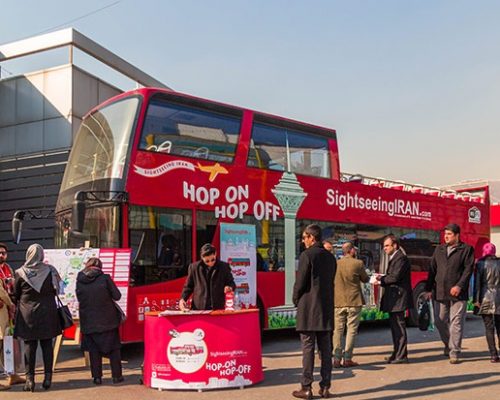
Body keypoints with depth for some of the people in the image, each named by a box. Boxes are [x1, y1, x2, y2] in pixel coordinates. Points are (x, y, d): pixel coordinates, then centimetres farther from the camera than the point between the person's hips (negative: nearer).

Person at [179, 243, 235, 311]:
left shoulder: (224, 267, 5)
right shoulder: (194, 267, 5)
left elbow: (231, 283, 11)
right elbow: (188, 286, 12)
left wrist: (229, 287, -12)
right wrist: (182, 299, -3)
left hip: (218, 308, 0)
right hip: (198, 308, 1)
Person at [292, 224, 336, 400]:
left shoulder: (307, 255, -10)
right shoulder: (330, 257, 11)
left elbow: (300, 282, -11)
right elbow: (330, 282, 13)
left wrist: (296, 300, 4)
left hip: (308, 308, -6)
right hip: (326, 308, 6)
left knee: (308, 348, -2)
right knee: (326, 349, 9)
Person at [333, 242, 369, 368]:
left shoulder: (335, 264, 1)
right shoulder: (358, 263, -8)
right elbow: (365, 279, 4)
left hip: (338, 301, 3)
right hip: (354, 301, -3)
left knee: (338, 330, 7)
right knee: (351, 329, 4)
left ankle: (337, 359, 6)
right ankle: (347, 359, 2)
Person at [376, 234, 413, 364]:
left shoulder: (401, 258, -13)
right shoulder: (394, 258, 19)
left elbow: (395, 277, -22)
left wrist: (381, 278, -7)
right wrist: (382, 279, 1)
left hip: (398, 298, -11)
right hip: (393, 298, 11)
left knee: (399, 326, -6)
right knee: (395, 326, 15)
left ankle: (401, 356, -1)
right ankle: (397, 353, 23)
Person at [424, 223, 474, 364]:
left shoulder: (467, 249, 1)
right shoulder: (439, 249, 15)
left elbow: (468, 269, -7)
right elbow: (432, 269, 13)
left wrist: (459, 286, -17)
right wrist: (429, 289, 9)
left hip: (458, 293, -5)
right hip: (440, 293, 5)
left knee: (456, 323, -4)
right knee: (440, 321, 10)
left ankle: (454, 353, 2)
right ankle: (448, 345, 32)